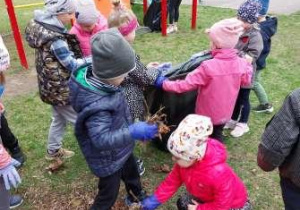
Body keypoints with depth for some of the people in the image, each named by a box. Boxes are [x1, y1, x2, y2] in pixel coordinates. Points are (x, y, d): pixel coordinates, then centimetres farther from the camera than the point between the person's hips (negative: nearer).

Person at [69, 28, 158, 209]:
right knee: (108, 194, 16)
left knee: (131, 172, 34)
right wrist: (132, 132, -50)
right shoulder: (96, 105, -42)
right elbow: (101, 140, -42)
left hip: (120, 150, 10)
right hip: (108, 158, -9)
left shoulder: (97, 79, -14)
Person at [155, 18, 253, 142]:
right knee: (217, 136, 29)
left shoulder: (208, 67, -31)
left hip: (207, 114, -5)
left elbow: (187, 84, -26)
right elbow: (246, 81, 5)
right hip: (225, 113, 5)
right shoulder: (241, 64, -14)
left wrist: (164, 84, -15)